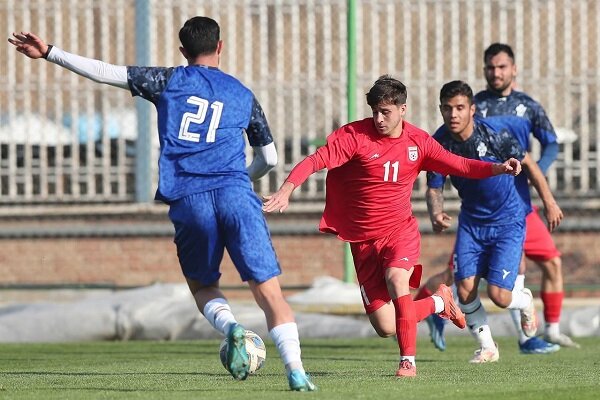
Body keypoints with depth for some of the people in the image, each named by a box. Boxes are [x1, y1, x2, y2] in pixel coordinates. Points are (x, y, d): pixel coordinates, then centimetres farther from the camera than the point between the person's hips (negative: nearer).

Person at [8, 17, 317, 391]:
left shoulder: (169, 81, 13)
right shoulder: (243, 94, 19)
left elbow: (108, 73, 7)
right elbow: (269, 158, 26)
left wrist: (49, 52, 13)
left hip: (187, 202, 0)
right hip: (235, 194, 0)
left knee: (203, 286, 20)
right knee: (269, 290, -1)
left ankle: (231, 327, -11)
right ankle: (297, 373, -15)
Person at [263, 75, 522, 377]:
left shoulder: (417, 141, 0)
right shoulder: (355, 135, -11)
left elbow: (459, 165, 7)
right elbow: (316, 160, -21)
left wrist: (498, 168, -8)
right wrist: (286, 189, -37)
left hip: (400, 230, 1)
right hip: (363, 239, 0)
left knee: (396, 278, -33)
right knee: (386, 328, -4)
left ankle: (408, 361, -20)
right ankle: (439, 302, 27)